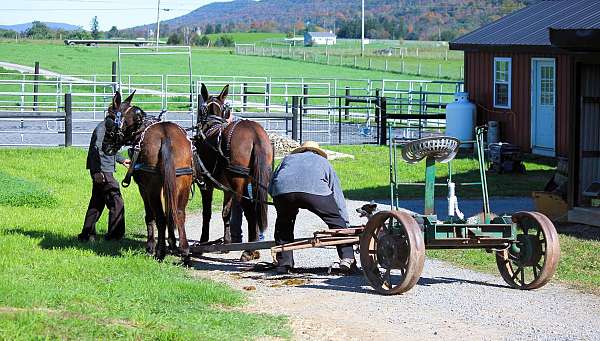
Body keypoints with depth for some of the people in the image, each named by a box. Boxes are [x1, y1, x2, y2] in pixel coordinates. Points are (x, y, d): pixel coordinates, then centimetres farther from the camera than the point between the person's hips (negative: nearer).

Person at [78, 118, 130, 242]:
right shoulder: (102, 129, -16)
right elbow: (96, 150, -22)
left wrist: (122, 160, 30)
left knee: (97, 204, 14)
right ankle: (115, 235, 1)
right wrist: (97, 172, -27)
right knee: (116, 202, -5)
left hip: (103, 171, 10)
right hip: (102, 172, -10)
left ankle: (87, 234, 19)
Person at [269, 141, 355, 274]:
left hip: (282, 189, 1)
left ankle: (284, 263, 21)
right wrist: (346, 226, 39)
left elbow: (271, 188, 35)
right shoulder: (324, 162, 38)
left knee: (283, 223, 27)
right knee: (336, 220, 18)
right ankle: (347, 257, 10)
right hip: (315, 189, -1)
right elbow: (338, 196, 36)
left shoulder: (288, 158, 41)